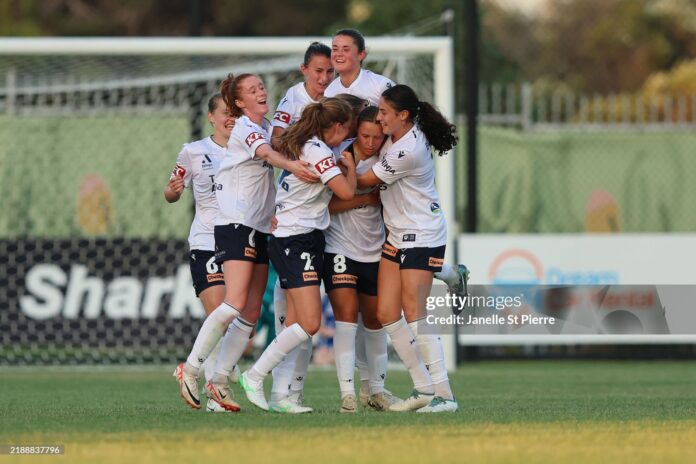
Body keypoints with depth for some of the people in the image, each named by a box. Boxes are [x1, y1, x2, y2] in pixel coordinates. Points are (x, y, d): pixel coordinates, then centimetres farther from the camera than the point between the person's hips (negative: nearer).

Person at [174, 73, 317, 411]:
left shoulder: (266, 126, 16)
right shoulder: (244, 127, -10)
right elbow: (266, 153, -30)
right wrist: (290, 165, -49)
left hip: (262, 228, 9)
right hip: (235, 224, -9)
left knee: (251, 313, 3)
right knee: (235, 304, -18)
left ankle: (219, 380, 7)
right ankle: (190, 369, -9)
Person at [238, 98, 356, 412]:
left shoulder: (303, 146, 15)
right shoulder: (318, 151, -14)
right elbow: (346, 192, -19)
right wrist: (350, 167, 0)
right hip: (295, 241, -10)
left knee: (296, 323, 5)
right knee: (309, 323, -15)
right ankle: (254, 376, -8)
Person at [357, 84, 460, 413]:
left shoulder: (408, 151, -25)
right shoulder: (396, 134, 2)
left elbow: (364, 182, -12)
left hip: (421, 237, -9)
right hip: (397, 235, 9)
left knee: (414, 315, -13)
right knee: (386, 314, 3)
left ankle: (443, 395, -11)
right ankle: (424, 388, 9)